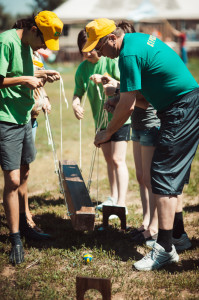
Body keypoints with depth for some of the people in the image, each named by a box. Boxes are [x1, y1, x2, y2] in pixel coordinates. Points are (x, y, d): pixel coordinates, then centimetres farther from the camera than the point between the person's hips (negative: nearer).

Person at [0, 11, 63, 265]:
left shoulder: (26, 45, 12)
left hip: (23, 118, 10)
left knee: (23, 175, 17)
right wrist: (24, 79, -18)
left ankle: (22, 225, 31)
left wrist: (37, 77, 8)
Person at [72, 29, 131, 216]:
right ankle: (113, 199, 28)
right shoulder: (82, 68, 0)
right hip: (101, 118, 6)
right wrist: (75, 103, -21)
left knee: (117, 160, -11)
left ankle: (121, 204, -9)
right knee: (109, 160, 16)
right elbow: (78, 92, 1)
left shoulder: (111, 61, -15)